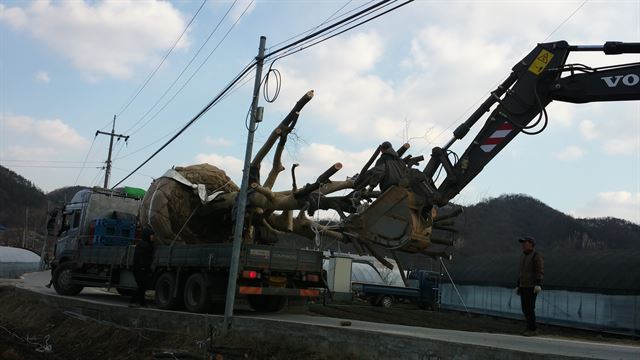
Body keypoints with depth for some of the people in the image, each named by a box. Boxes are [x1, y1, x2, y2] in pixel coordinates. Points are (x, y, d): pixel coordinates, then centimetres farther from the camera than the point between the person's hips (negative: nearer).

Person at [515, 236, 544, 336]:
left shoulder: (537, 255, -12)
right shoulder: (524, 256, 15)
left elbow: (540, 271, -18)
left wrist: (538, 285, -27)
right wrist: (518, 286, 18)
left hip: (532, 286, -8)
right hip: (524, 286, 8)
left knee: (529, 308, -10)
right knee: (525, 308, 8)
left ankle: (533, 330, -2)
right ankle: (530, 327, 19)